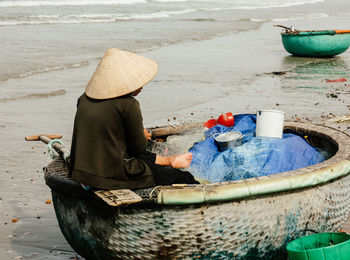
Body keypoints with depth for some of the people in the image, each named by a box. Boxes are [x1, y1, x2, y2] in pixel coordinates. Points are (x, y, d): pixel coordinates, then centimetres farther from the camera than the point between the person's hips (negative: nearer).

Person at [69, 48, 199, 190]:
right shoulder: (128, 105, -17)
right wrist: (144, 136, 15)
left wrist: (139, 135, 22)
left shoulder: (84, 99, 4)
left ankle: (168, 160, 51)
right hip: (112, 176, -8)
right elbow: (138, 147, -7)